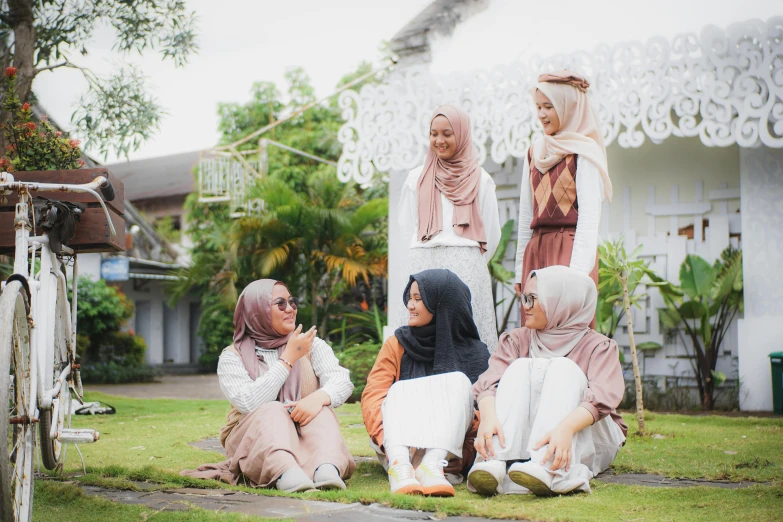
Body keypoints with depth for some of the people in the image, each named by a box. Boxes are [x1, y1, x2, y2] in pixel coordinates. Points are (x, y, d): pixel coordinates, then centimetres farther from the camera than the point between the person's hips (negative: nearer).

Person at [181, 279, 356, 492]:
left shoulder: (311, 345, 6)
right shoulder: (233, 356, -1)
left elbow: (342, 380, -11)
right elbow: (249, 403, -19)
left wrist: (319, 398, -34)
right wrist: (288, 359, -18)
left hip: (307, 436, 2)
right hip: (253, 440, -2)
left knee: (320, 410, -28)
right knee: (273, 410, -32)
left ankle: (327, 468, -58)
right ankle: (285, 473, -62)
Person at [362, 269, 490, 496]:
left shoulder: (475, 354, 2)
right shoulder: (397, 344, 5)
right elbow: (372, 395, -7)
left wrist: (463, 456, -23)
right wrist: (387, 439, -28)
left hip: (447, 444, 0)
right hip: (400, 443, 0)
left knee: (458, 381, -21)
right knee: (399, 390, -25)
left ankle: (432, 464, -44)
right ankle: (399, 465, -53)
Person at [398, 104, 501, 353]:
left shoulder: (480, 180, 8)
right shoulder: (417, 178, 14)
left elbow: (491, 233, 9)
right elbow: (406, 228, 15)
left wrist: (469, 262, 7)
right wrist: (428, 254, 6)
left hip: (467, 271, -2)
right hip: (423, 269, 2)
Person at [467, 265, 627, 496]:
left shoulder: (598, 346, 0)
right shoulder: (517, 340, 10)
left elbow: (603, 397, -21)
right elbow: (489, 382, -10)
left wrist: (566, 428, -42)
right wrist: (488, 416, -34)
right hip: (522, 439, 2)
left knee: (563, 369, -23)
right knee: (521, 368, -18)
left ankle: (547, 470, -48)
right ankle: (495, 462, -43)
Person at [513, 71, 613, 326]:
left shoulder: (583, 152, -2)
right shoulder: (535, 152, 16)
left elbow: (589, 215, -11)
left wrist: (577, 270, -21)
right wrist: (520, 270, 14)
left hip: (570, 247, -6)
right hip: (536, 251, 6)